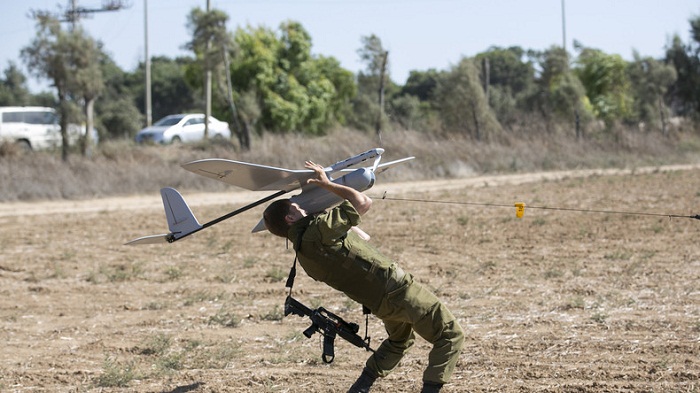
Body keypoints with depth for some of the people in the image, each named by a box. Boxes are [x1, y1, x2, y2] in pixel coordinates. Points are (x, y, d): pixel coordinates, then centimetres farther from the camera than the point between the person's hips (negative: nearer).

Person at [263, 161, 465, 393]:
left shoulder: (304, 256, 7)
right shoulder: (318, 230, -20)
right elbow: (363, 202, -15)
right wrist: (328, 184, -5)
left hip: (380, 304, 9)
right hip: (396, 288, -9)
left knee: (399, 340, 35)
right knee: (450, 336, 2)